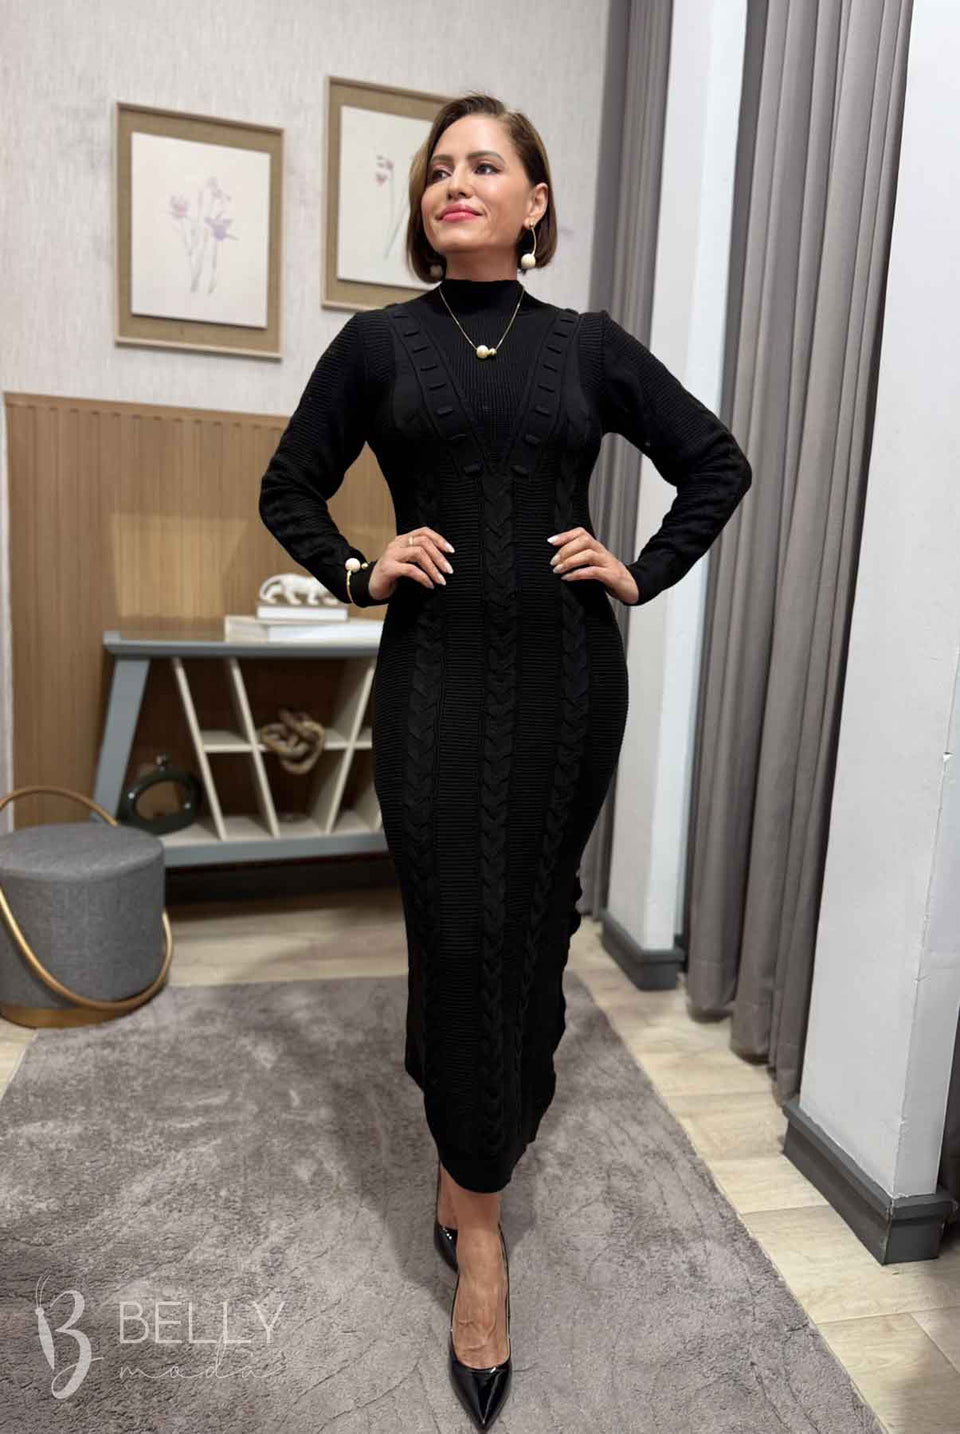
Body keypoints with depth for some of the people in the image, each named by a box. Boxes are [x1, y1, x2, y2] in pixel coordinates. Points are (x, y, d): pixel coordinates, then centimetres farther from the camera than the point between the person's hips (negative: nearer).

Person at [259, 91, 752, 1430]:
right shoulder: (378, 342, 6)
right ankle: (479, 1228, 16)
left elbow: (719, 463, 14)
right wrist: (360, 572, -2)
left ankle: (475, 1143, 39)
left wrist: (645, 575, 3)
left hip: (568, 672, 2)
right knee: (460, 929, -2)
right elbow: (290, 488, 14)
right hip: (437, 669, -1)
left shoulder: (589, 345, 7)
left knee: (534, 910, 12)